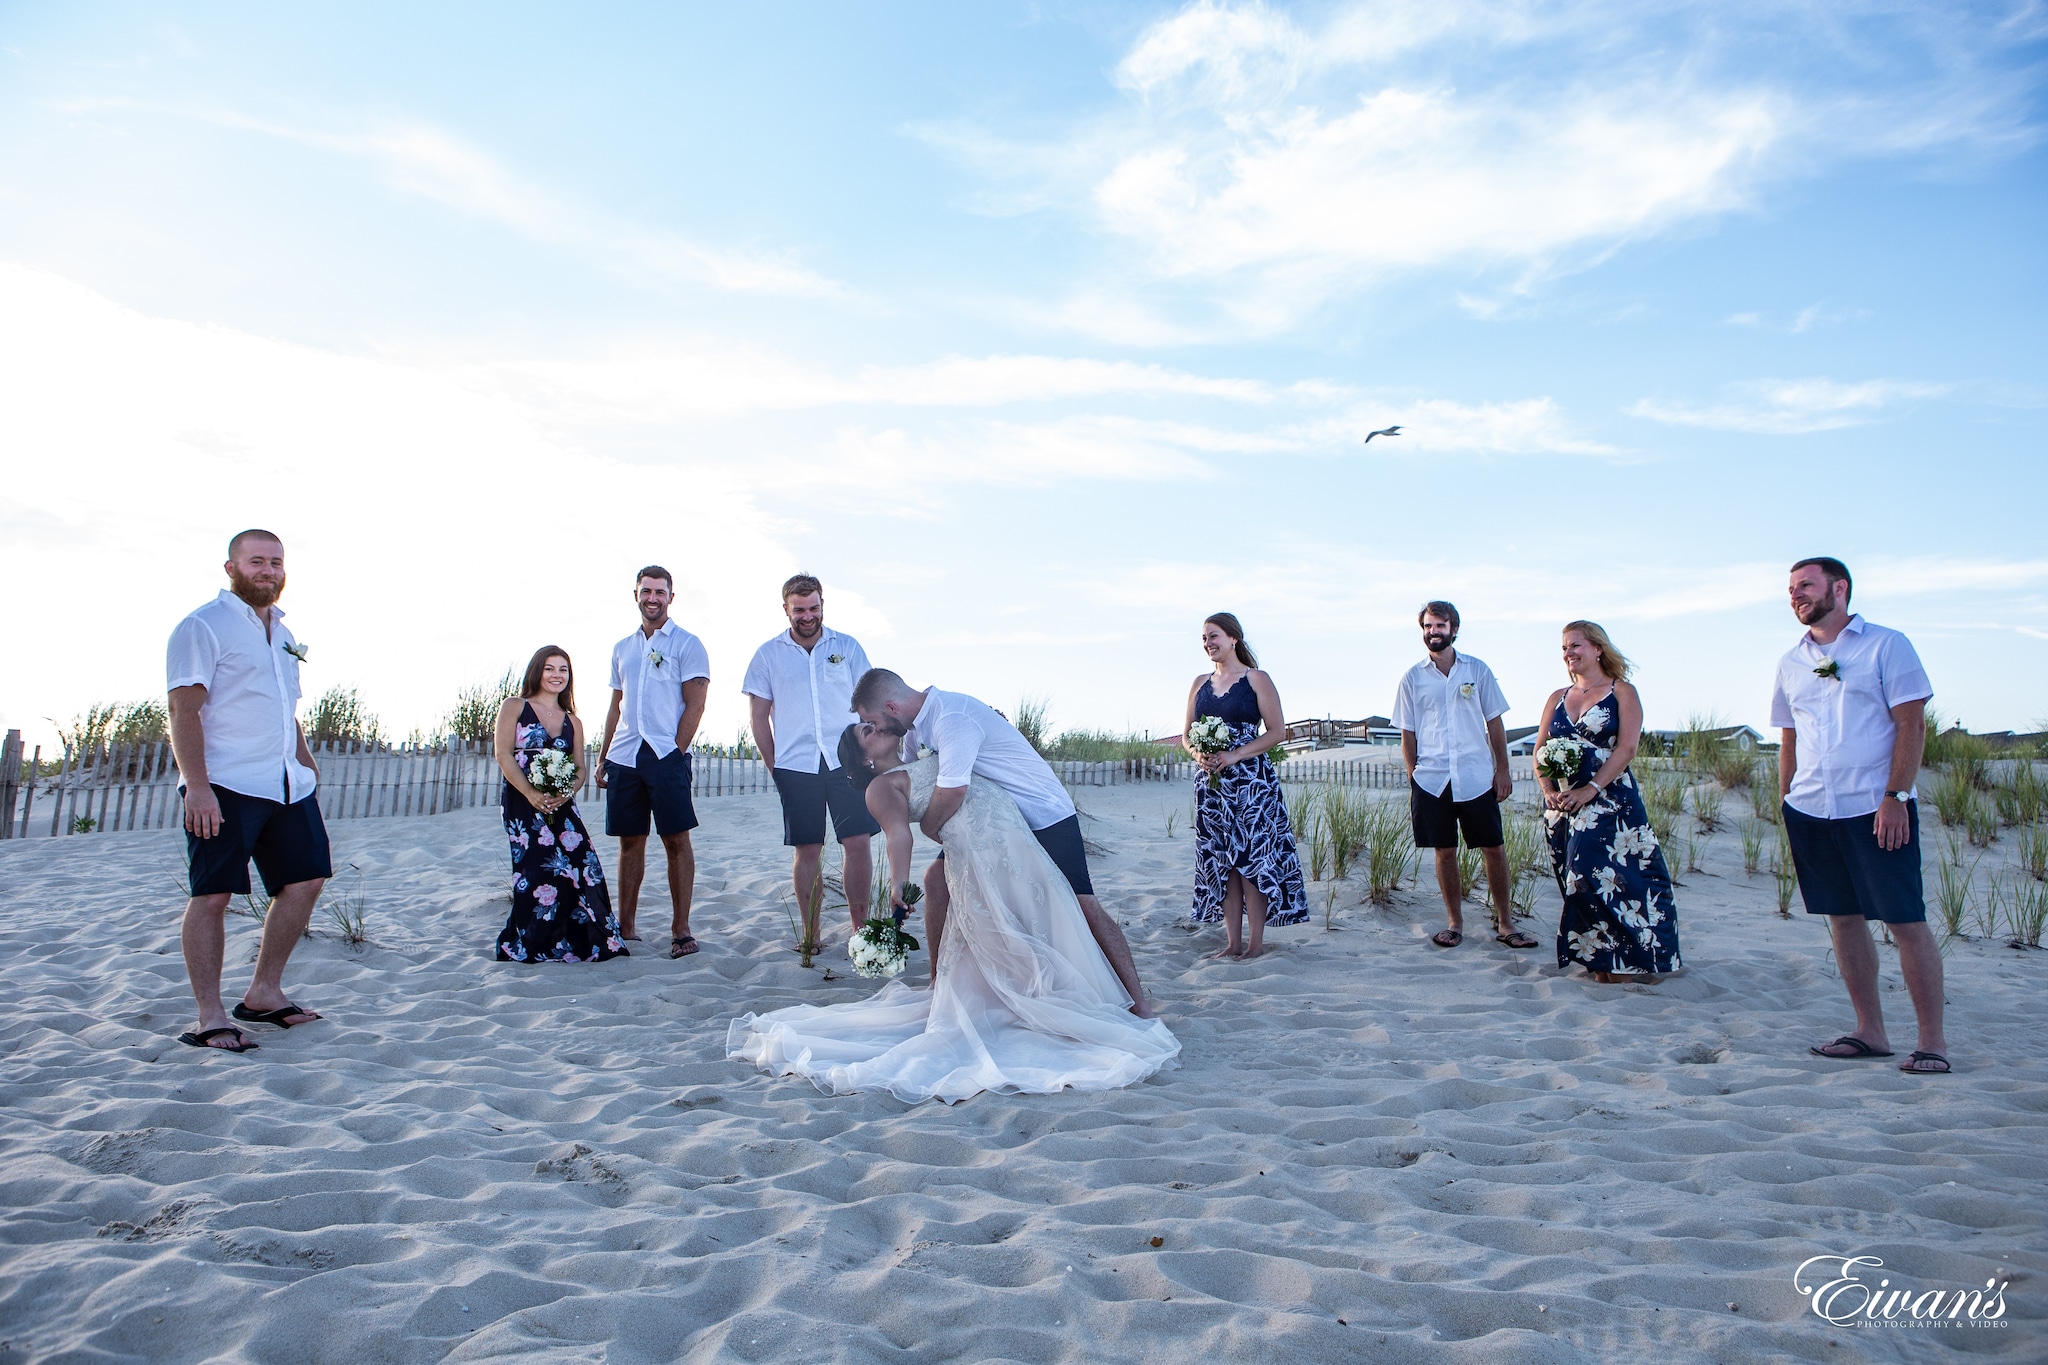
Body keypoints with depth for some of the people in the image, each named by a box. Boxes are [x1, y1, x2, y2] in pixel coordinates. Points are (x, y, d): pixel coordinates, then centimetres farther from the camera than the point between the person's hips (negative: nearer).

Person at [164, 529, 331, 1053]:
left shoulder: (282, 632, 20)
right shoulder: (203, 627, -5)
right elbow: (184, 710, -14)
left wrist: (307, 766, 20)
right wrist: (196, 787, -22)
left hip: (287, 785, 8)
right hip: (224, 787, -8)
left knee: (306, 879, 8)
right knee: (212, 895, -4)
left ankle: (264, 994, 21)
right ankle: (210, 1019, 2)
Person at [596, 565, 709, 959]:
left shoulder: (686, 644, 1)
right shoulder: (622, 648, 18)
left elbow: (694, 706, -5)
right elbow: (616, 708, 20)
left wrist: (674, 753, -12)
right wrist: (603, 760, 14)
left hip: (666, 754, -5)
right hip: (623, 757, 5)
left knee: (676, 839, -4)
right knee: (629, 841, 9)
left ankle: (680, 929, 1)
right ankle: (625, 928, 17)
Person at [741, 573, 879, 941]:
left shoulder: (847, 647, 8)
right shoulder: (768, 655, 7)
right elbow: (759, 715, 9)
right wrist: (773, 766, 3)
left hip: (846, 762, 0)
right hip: (796, 767, 0)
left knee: (858, 842, -4)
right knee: (808, 849, 2)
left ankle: (860, 927, 9)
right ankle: (810, 934, 13)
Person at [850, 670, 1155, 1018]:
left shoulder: (952, 718, -26)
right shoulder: (916, 726, 4)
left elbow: (953, 791, -37)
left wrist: (928, 826, -15)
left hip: (1045, 816, -9)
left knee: (1082, 904, -14)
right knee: (936, 879, 1)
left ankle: (1139, 1005, -9)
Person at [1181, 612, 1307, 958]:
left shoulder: (1256, 679, -2)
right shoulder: (1200, 683, 13)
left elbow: (1277, 731, -7)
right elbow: (1187, 734, 16)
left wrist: (1235, 755, -16)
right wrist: (1198, 755, -6)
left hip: (1251, 781, -5)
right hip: (1211, 782, 5)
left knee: (1251, 856, -5)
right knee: (1219, 861, 6)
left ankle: (1256, 942, 3)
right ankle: (1233, 941, 13)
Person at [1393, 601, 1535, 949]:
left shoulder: (1477, 670, 5)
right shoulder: (1412, 678, 4)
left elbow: (1494, 723, 7)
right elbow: (1408, 734, 8)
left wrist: (1503, 769, 2)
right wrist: (1413, 778, 3)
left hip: (1477, 777, 0)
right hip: (1432, 780, 0)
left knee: (1494, 849, 3)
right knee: (1445, 852, 6)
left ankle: (1505, 923, 15)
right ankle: (1455, 923, 18)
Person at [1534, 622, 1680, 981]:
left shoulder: (1622, 692, 2)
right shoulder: (1557, 698, 15)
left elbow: (1627, 748, -10)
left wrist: (1590, 790, -19)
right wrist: (1548, 791, -8)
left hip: (1609, 804, -5)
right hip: (1561, 808, 5)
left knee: (1611, 879, -13)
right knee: (1577, 884, 4)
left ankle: (1626, 963, -3)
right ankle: (1599, 964, 13)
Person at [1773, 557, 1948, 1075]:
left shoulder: (1886, 645, -1)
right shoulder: (1791, 663, 14)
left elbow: (1911, 725, -7)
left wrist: (1894, 795, -15)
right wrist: (1785, 803, 12)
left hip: (1877, 808, -5)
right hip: (1810, 811, 5)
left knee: (1907, 920, -2)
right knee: (1843, 919, 9)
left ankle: (1932, 1040, 6)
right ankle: (1870, 1031, 18)